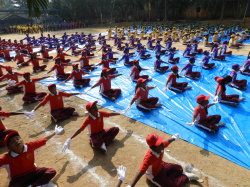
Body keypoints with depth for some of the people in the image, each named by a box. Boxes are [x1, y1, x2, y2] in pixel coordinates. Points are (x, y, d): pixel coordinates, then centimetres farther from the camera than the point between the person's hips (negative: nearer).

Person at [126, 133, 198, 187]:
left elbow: (168, 142, 1)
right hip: (154, 175, -7)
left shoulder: (160, 146, -22)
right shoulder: (149, 157, -42)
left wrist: (174, 138, 23)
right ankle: (186, 177, 10)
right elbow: (140, 172, -48)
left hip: (161, 166, 7)